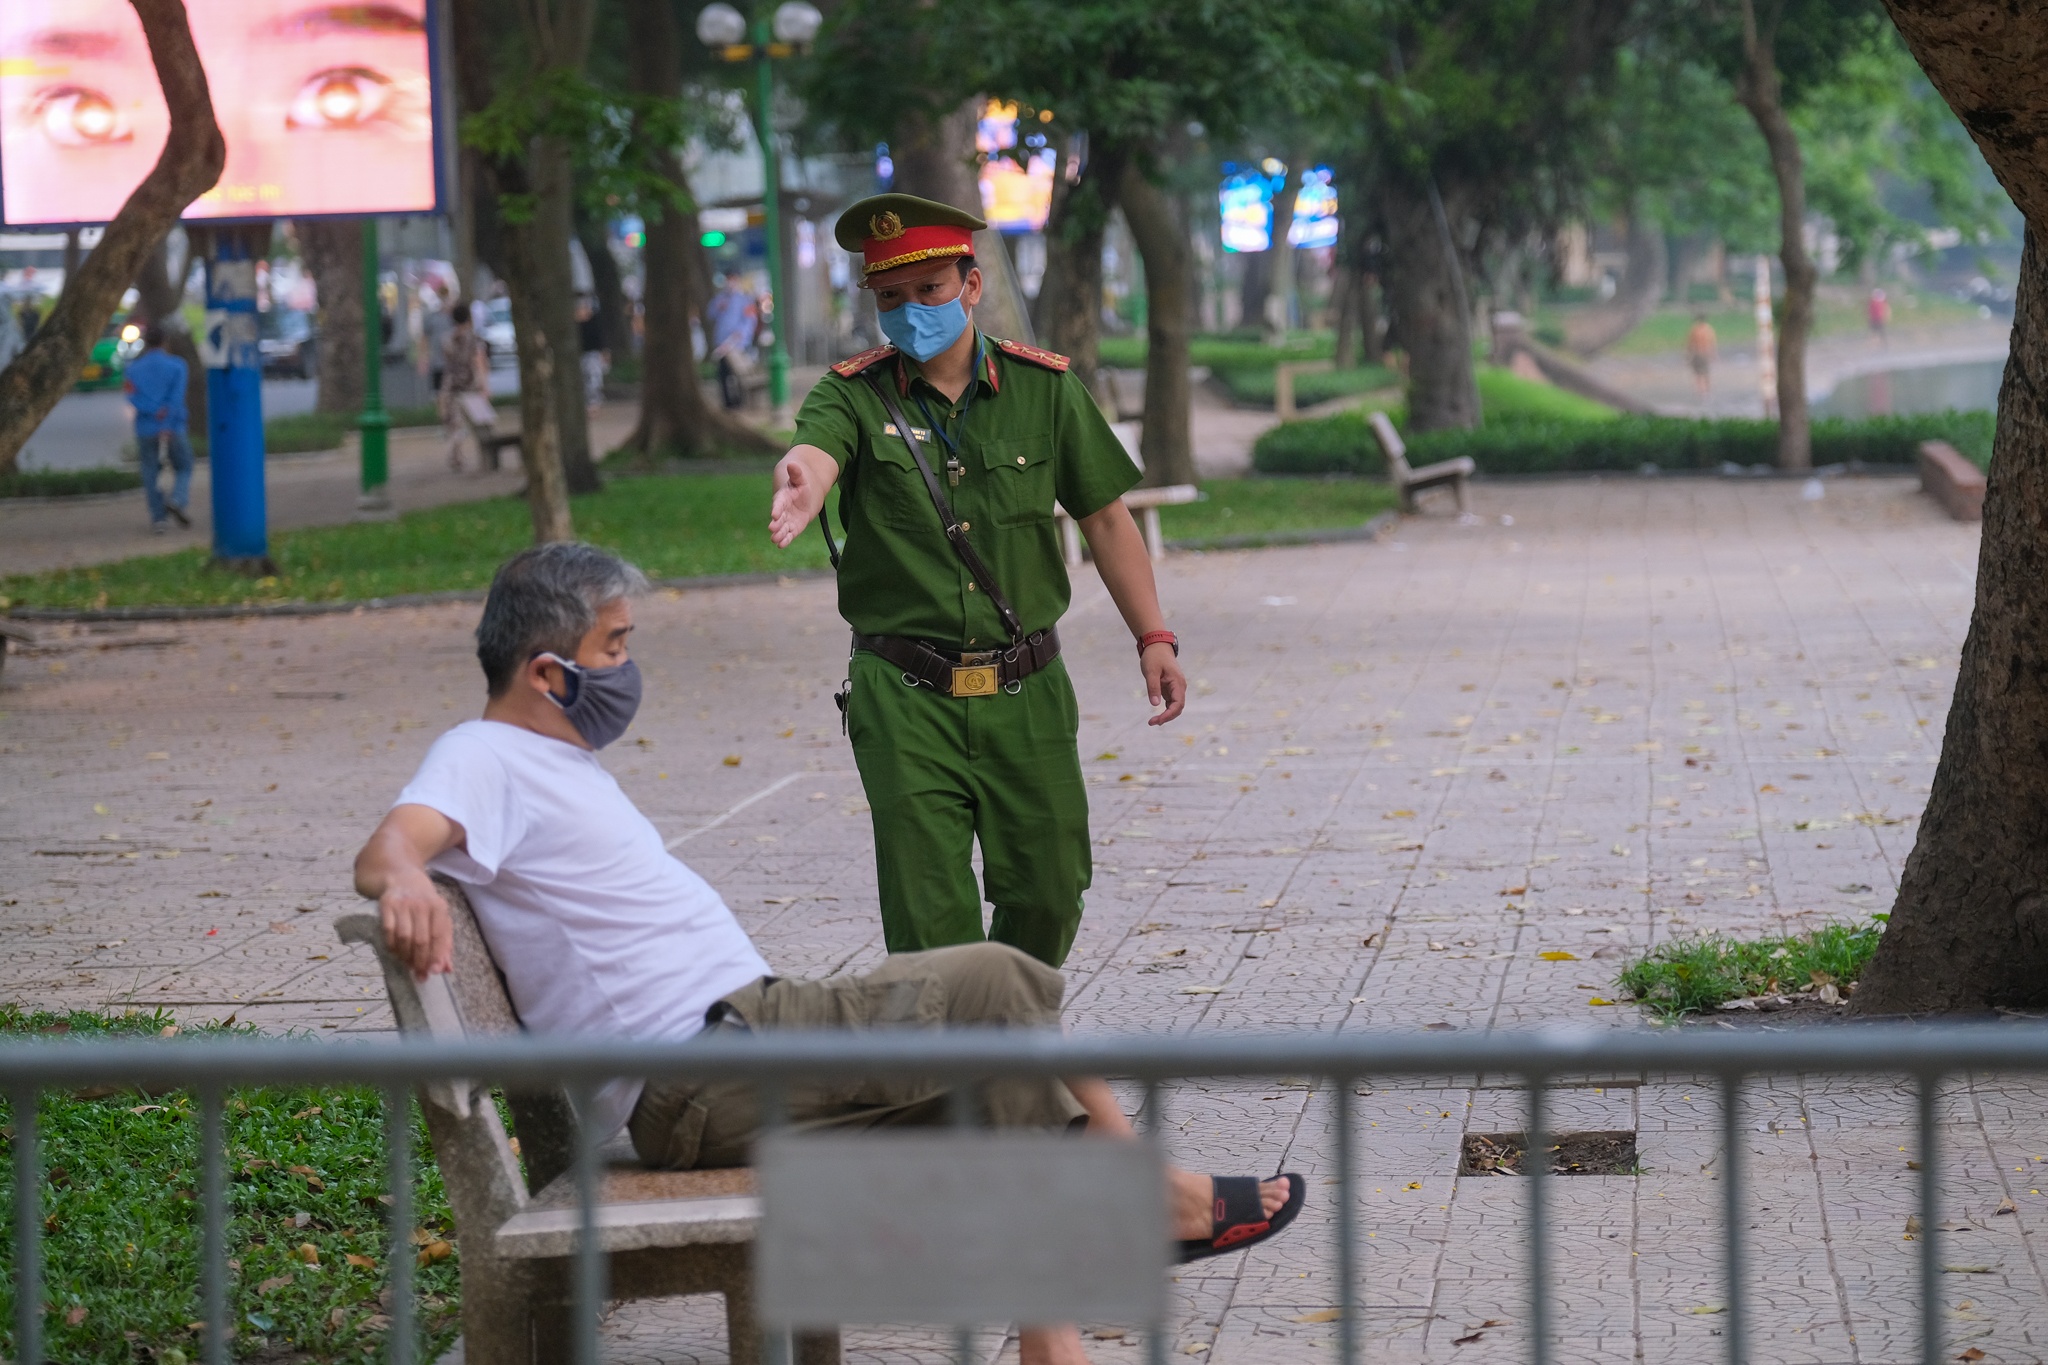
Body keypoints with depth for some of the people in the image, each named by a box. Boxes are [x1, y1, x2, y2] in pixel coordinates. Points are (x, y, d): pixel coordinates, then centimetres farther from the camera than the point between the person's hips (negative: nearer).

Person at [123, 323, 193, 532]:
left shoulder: (134, 368, 3)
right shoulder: (177, 365, -2)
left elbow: (133, 397, -10)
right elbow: (176, 398, -12)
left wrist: (155, 411, -17)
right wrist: (167, 426, -17)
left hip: (145, 430, 1)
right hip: (173, 429, -1)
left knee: (150, 475, 7)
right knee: (183, 468, 13)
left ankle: (157, 518, 1)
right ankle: (178, 500, -12)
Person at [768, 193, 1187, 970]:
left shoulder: (1044, 388, 4)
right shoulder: (854, 396, -1)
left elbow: (1105, 517, 10)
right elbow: (815, 448, -25)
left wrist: (1153, 637, 3)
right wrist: (799, 484, -50)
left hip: (1026, 694, 2)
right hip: (905, 701, -2)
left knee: (1048, 892, 7)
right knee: (930, 919, -8)